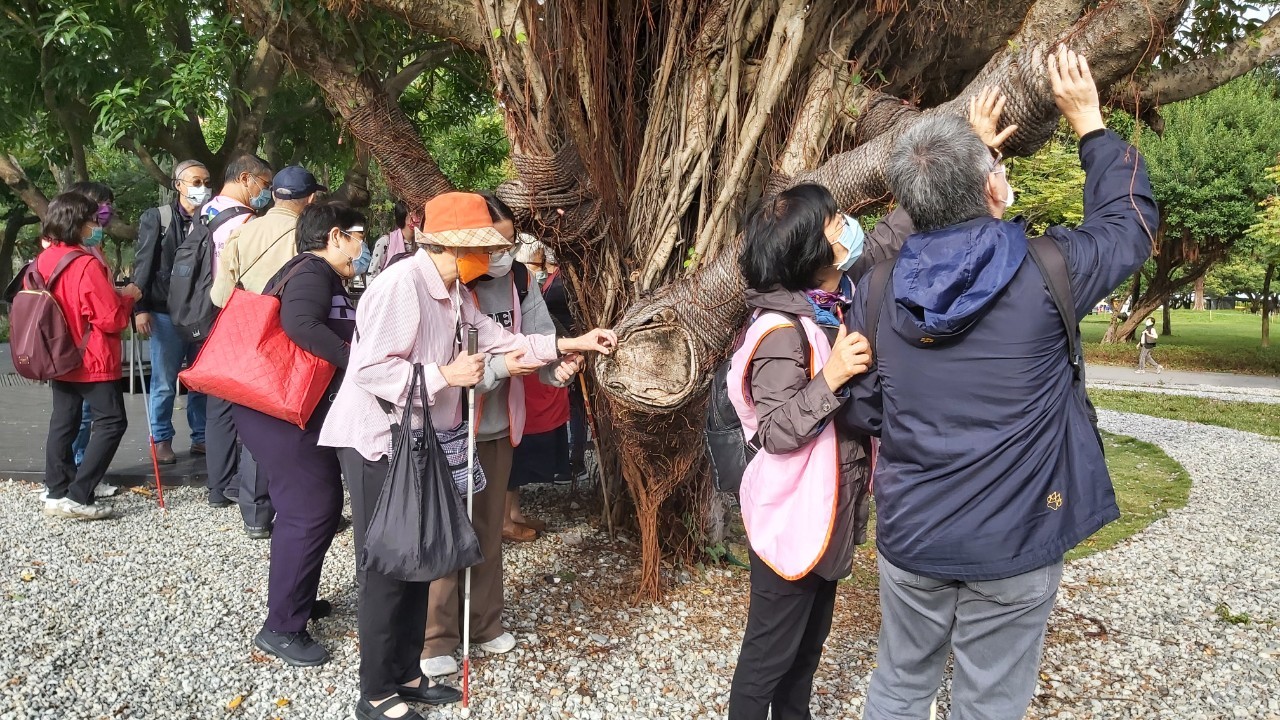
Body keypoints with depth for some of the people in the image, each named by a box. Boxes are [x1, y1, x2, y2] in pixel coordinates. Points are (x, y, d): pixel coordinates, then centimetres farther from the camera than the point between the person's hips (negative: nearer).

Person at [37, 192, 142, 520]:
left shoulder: (43, 261, 5)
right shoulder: (87, 264, -19)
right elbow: (111, 319, -19)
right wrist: (127, 296, -1)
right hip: (91, 360, -8)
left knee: (63, 422, 14)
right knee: (112, 421, -1)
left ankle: (56, 492, 18)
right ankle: (77, 496, -5)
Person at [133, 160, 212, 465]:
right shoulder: (156, 218, 1)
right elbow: (143, 265, -1)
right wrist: (140, 308, -8)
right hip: (166, 313, -2)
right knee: (164, 383, 4)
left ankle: (201, 437, 19)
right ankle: (161, 440, 16)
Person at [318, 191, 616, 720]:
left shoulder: (453, 290, 8)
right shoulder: (402, 283, -22)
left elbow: (498, 340, 9)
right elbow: (369, 368, -27)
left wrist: (569, 344, 5)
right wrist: (445, 375, -23)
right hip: (377, 440, -9)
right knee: (387, 569, 0)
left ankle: (406, 674, 30)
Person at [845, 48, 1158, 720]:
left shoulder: (875, 290, -7)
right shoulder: (1046, 272, -15)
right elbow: (1129, 218, 5)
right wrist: (1088, 120, 15)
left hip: (909, 537, 3)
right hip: (1013, 543, -2)